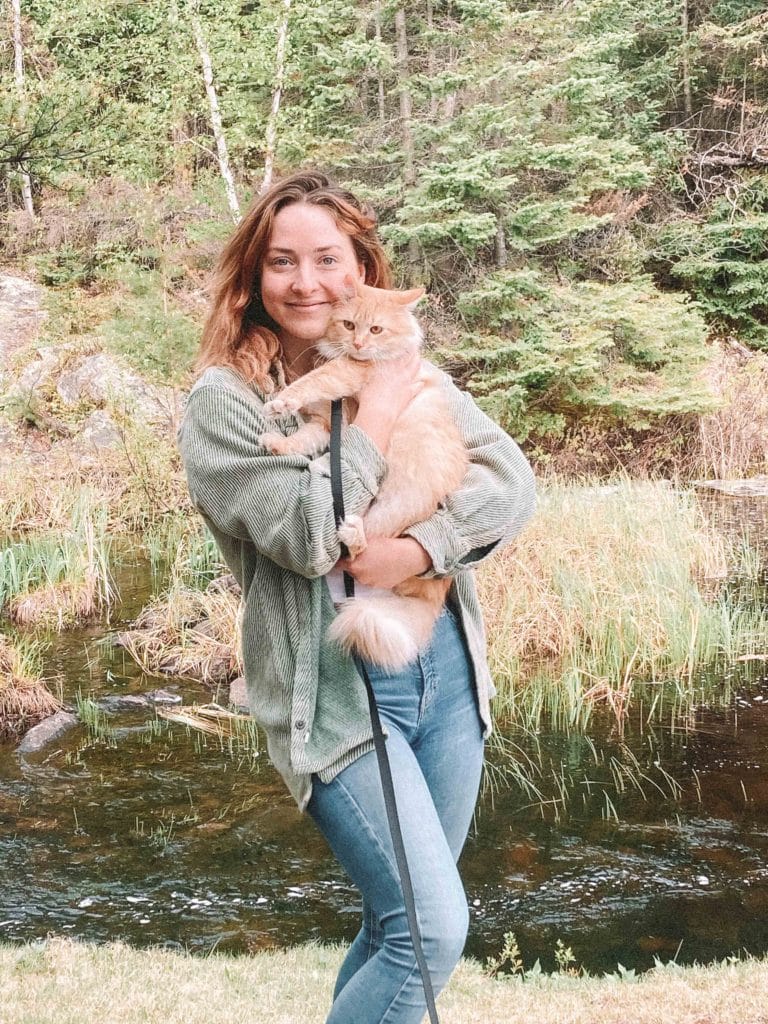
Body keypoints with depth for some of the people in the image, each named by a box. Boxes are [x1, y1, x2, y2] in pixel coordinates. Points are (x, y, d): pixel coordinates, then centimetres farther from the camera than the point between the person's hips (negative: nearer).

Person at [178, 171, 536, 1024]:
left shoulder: (405, 372, 9)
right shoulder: (224, 402, -6)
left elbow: (513, 480, -2)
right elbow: (307, 536, -17)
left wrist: (419, 548, -18)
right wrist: (373, 420, -10)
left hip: (446, 672, 6)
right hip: (336, 691, -5)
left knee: (398, 921, 16)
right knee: (433, 928, -12)